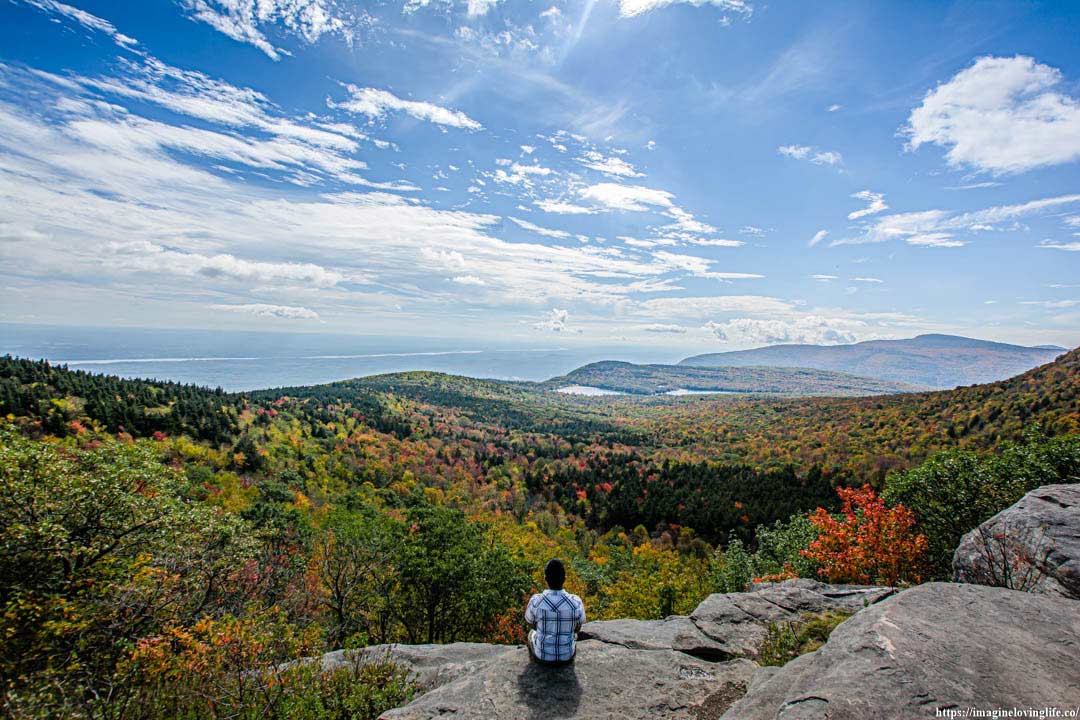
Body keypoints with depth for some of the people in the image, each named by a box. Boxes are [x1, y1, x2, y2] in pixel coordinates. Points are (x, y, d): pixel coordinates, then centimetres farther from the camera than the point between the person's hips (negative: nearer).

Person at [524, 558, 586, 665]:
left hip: (542, 655, 0)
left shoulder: (535, 601, -26)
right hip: (567, 655, 1)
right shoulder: (576, 602, -24)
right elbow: (577, 628, -4)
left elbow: (531, 624, -4)